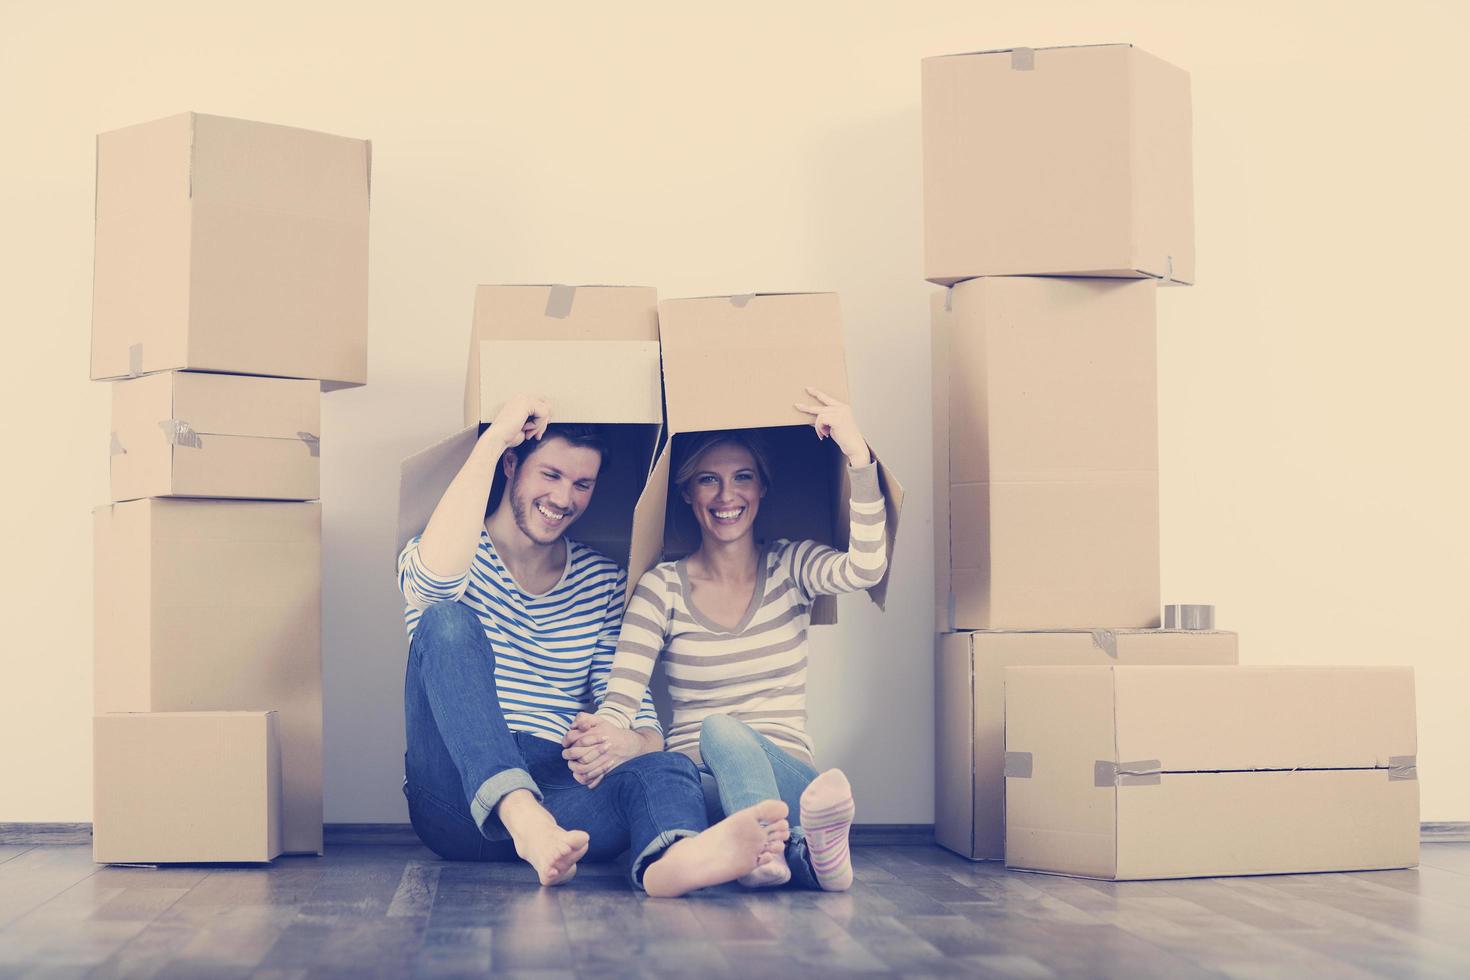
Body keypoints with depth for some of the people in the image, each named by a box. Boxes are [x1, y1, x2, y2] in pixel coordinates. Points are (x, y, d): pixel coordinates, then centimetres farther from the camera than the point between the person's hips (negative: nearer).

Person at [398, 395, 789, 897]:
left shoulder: (604, 583, 14)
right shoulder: (465, 554, 4)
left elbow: (645, 727, 7)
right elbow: (437, 574, -25)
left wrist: (632, 742, -19)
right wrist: (494, 437, -18)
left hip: (561, 793, 2)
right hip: (456, 795, -2)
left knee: (668, 769, -30)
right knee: (447, 619, -25)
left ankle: (674, 860, -69)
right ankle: (524, 819, -46)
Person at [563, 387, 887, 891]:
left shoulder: (790, 567, 7)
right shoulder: (662, 587, 5)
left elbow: (866, 568, -16)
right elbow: (620, 702, -7)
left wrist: (857, 453, -25)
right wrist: (602, 740, -32)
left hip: (788, 775, 0)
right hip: (696, 780, 0)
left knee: (723, 731, -35)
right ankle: (801, 854, -57)